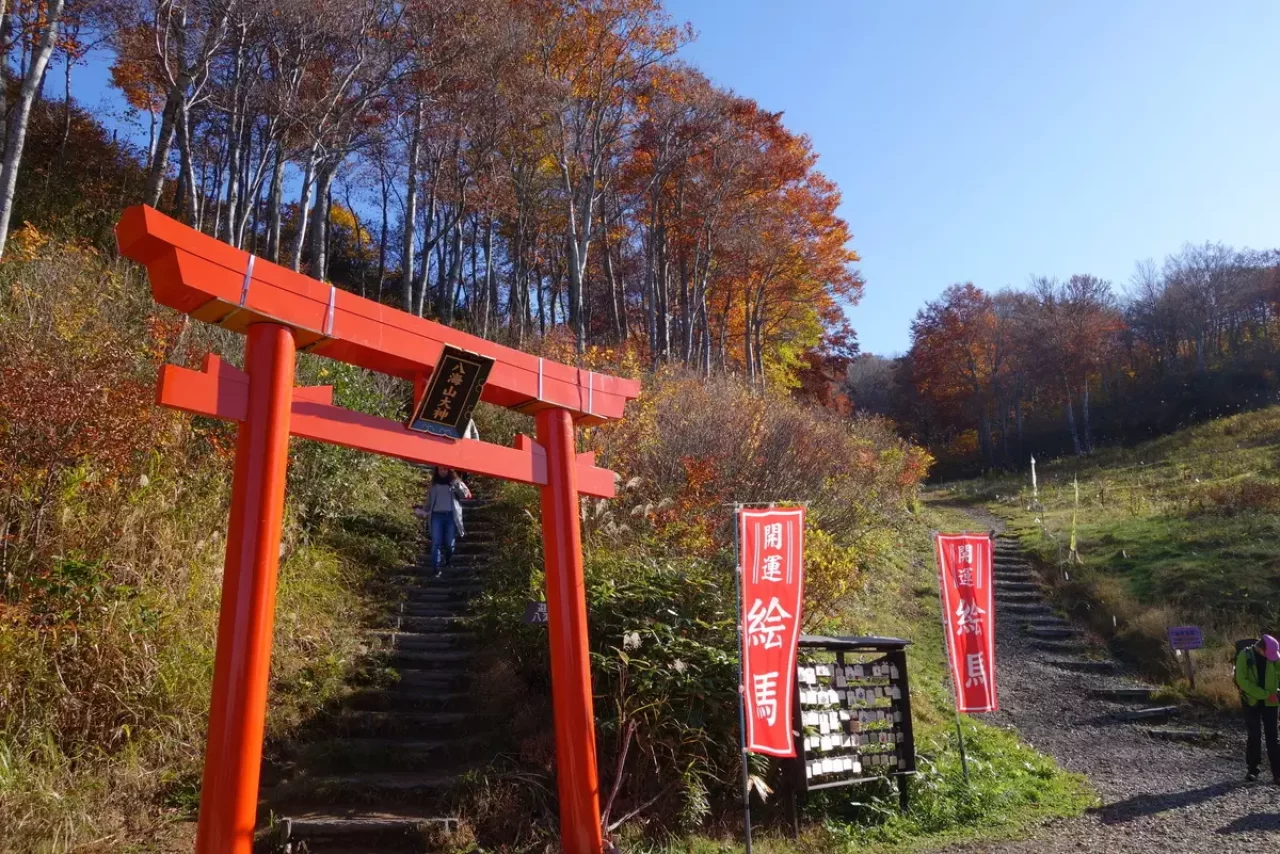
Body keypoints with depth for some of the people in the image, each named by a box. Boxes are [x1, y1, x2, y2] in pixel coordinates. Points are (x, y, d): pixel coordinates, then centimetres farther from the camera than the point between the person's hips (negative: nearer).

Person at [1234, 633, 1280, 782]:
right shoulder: (1244, 656, -12)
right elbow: (1242, 680, -15)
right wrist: (1265, 694, -19)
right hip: (1252, 702, -2)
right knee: (1254, 736, 3)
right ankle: (1253, 769, 15)